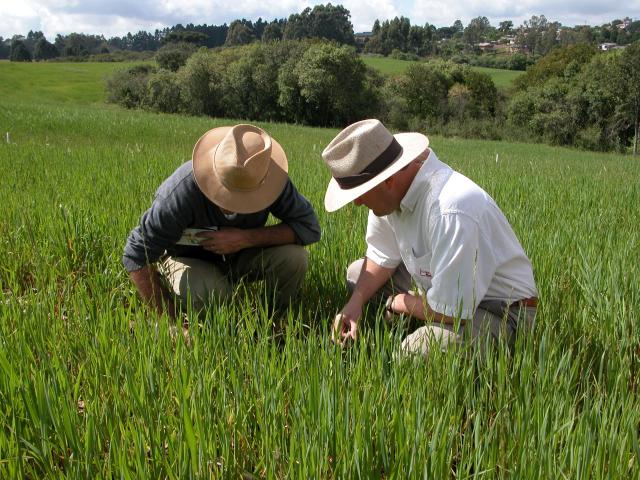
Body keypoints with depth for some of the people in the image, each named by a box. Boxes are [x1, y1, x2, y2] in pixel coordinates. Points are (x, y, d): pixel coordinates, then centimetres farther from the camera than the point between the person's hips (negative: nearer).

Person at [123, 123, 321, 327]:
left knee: (294, 258, -26)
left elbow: (309, 227, -23)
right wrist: (170, 318, -27)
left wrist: (245, 238, -33)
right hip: (190, 259, -2)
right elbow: (137, 257, -28)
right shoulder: (182, 190, -34)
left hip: (243, 255, 3)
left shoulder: (272, 180, -26)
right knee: (208, 292, -37)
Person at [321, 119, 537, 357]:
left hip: (499, 309, -8)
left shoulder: (450, 210, -36)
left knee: (415, 351, -33)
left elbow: (450, 312, -28)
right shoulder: (393, 189, -10)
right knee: (357, 273, 9)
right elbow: (382, 258, 6)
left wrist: (397, 302, -10)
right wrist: (355, 303, -10)